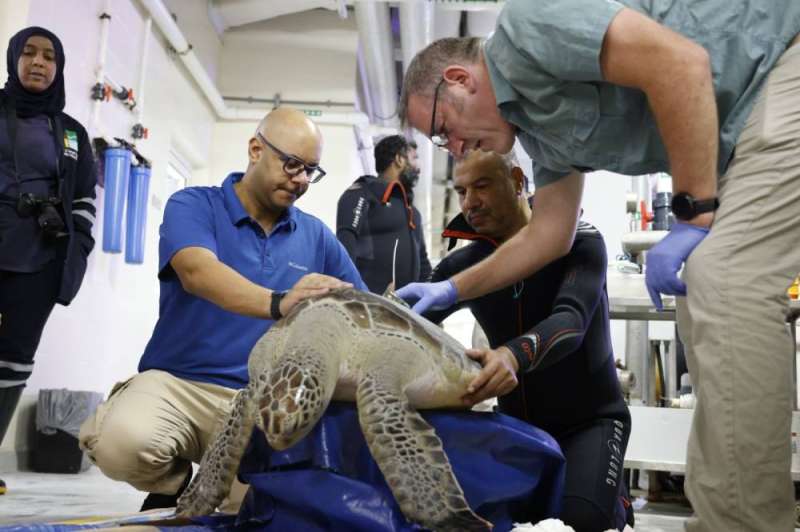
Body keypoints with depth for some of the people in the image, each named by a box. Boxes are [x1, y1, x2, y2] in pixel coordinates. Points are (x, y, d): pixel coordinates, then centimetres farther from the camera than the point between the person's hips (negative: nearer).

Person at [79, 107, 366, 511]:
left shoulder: (317, 236, 10)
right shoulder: (193, 205, -1)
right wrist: (277, 304, -40)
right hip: (176, 383, -2)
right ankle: (174, 484, 5)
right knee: (123, 441, -33)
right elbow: (197, 272, -22)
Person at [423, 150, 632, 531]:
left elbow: (570, 321, -33)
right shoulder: (462, 264, -2)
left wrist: (513, 355, -55)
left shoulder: (579, 242, -14)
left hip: (590, 418, -3)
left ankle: (612, 496, 10)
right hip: (518, 422, 4)